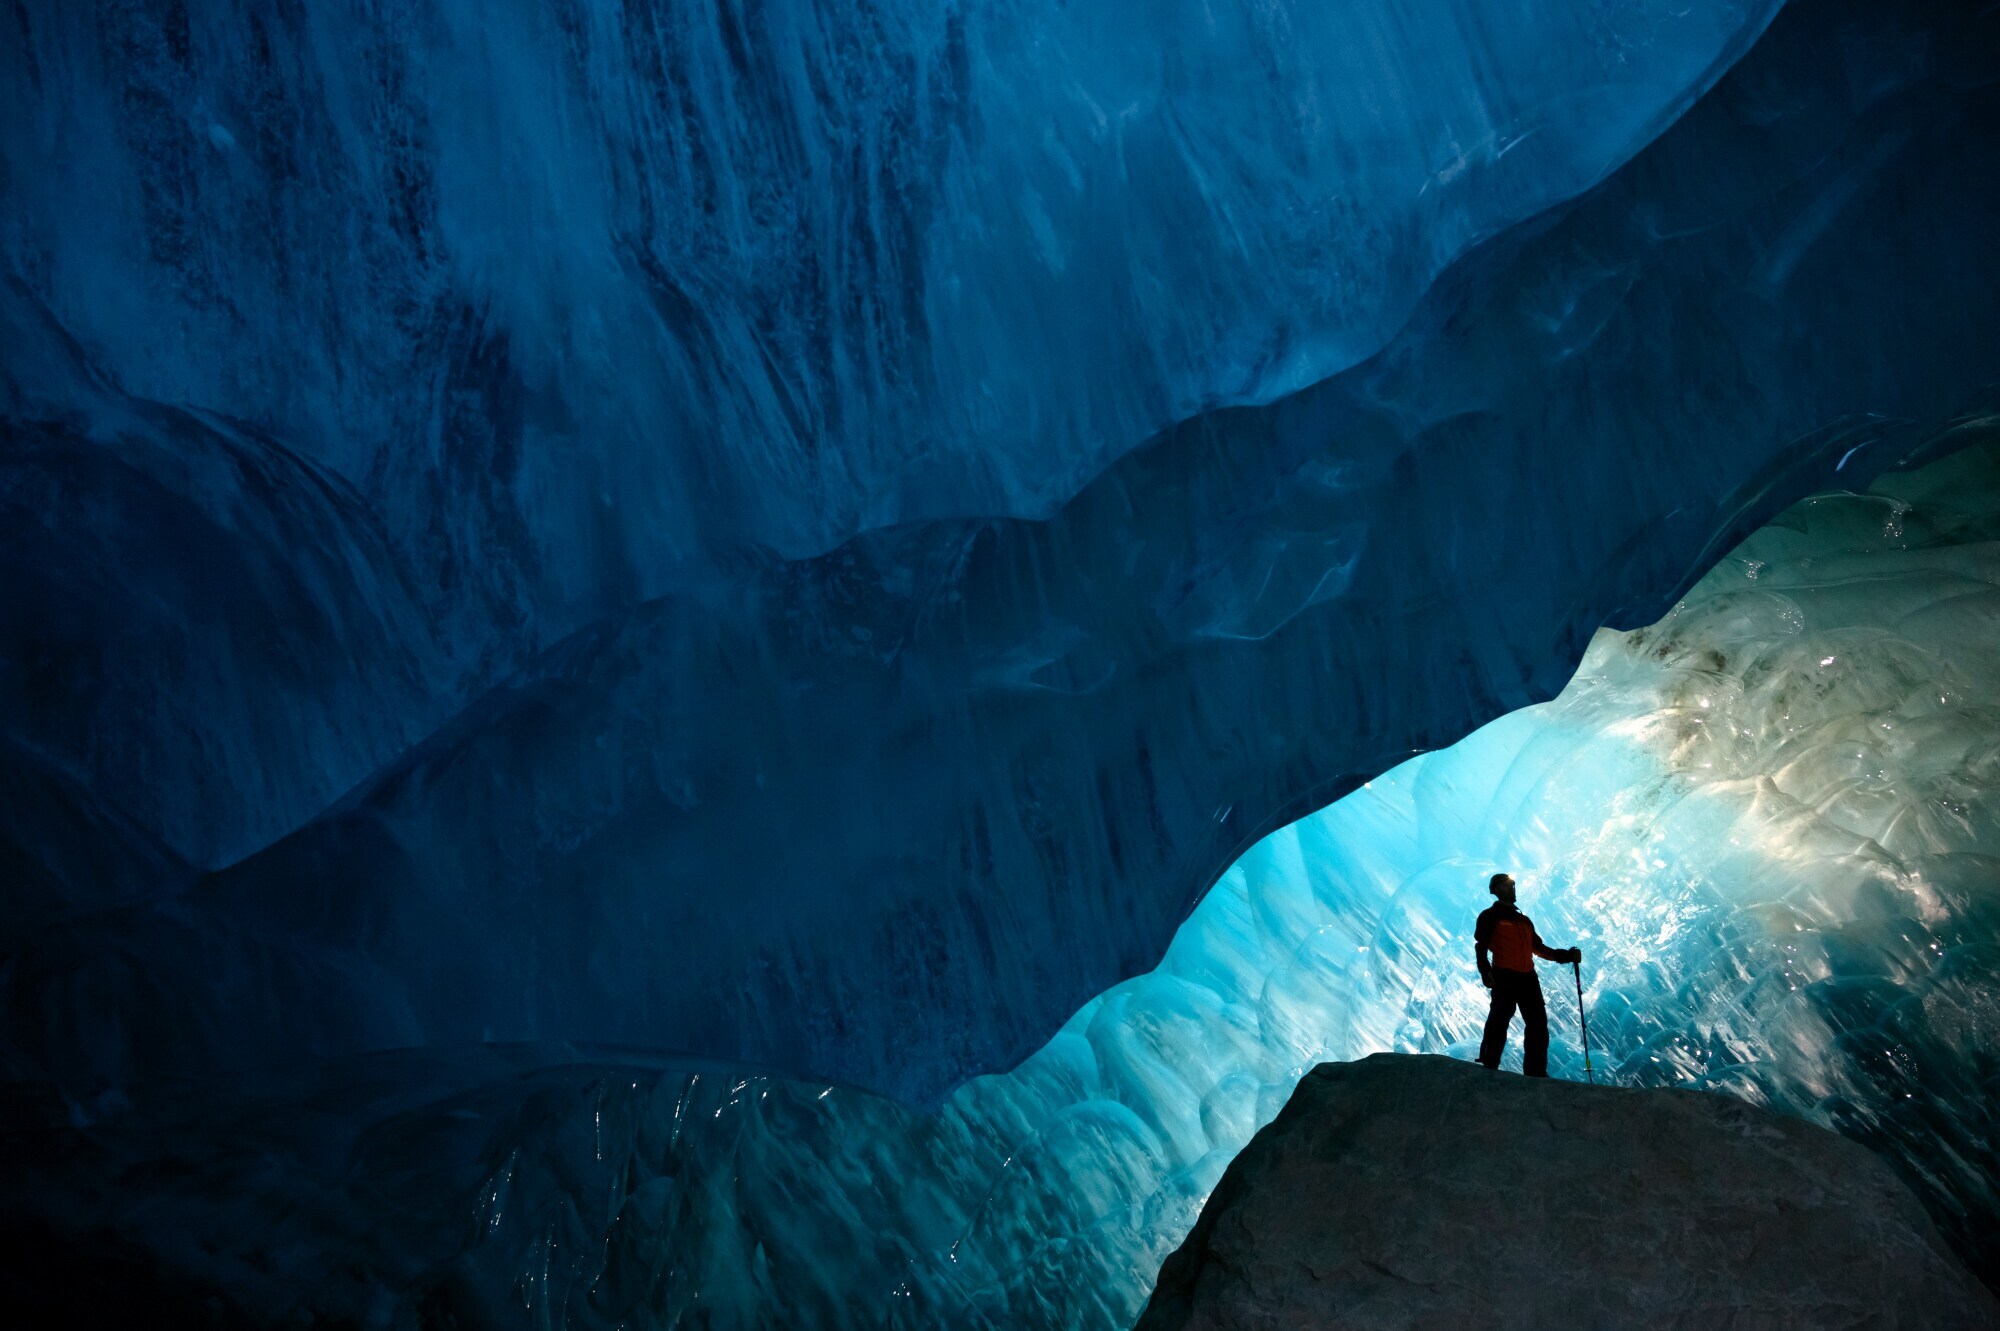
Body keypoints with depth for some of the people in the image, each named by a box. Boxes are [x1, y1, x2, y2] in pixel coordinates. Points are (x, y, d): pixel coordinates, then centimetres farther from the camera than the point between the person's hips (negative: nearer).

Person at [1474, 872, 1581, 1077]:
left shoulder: (1524, 920, 27)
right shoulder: (1490, 916, 5)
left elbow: (1539, 948, 27)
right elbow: (1480, 947, -5)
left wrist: (1566, 955, 15)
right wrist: (1485, 972, -21)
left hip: (1528, 978, 7)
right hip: (1504, 977, -7)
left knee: (1538, 1025, 3)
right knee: (1499, 1023, -11)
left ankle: (1536, 1072, 7)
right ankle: (1487, 1069, -9)